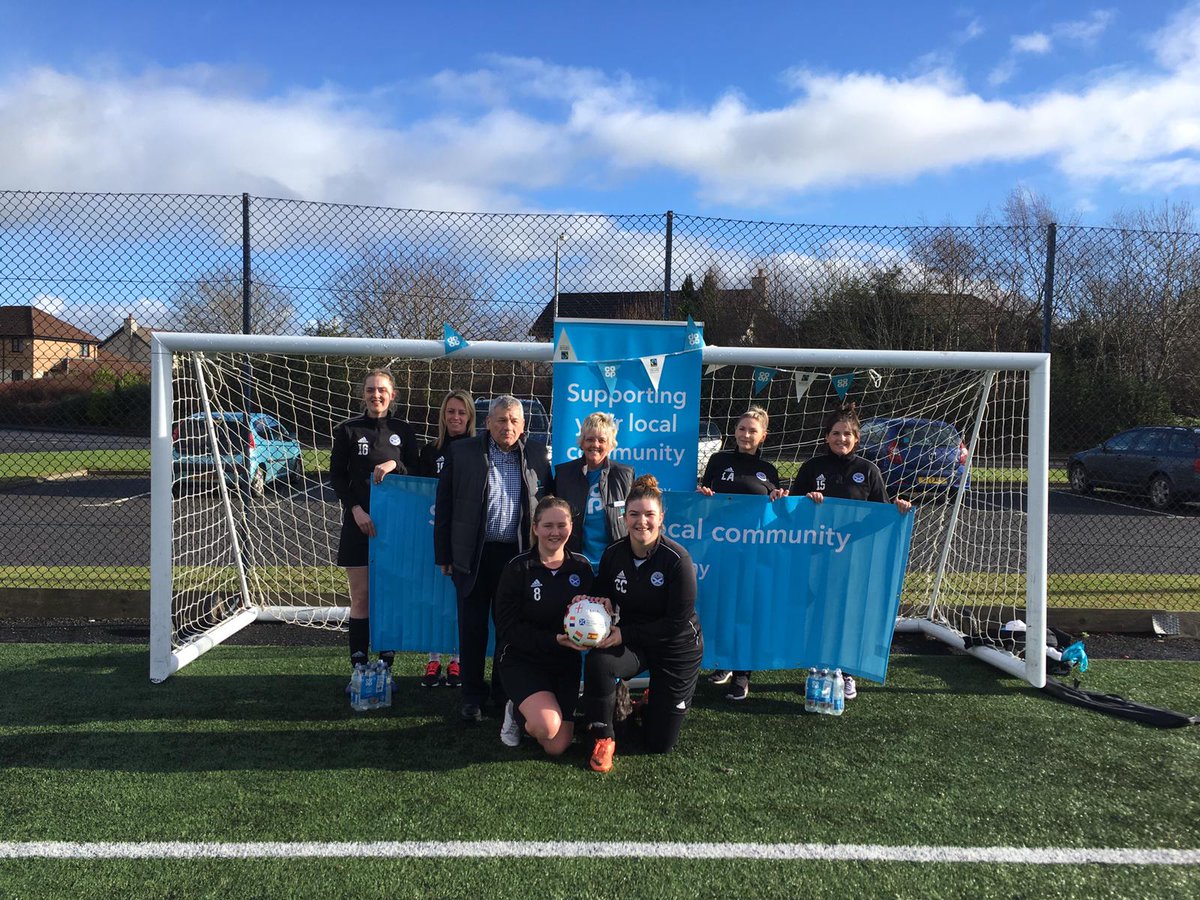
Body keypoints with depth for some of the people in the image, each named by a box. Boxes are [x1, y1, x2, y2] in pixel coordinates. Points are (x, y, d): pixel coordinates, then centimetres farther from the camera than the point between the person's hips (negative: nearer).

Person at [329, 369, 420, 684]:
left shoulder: (404, 431, 5)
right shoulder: (348, 430, 2)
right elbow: (336, 475, 2)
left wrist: (394, 464, -14)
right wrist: (356, 510, -10)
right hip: (358, 522, -1)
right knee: (361, 596, 0)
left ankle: (386, 666, 13)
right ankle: (358, 667, 6)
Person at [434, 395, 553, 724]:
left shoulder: (537, 454, 5)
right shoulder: (461, 452, 0)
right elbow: (444, 506, 1)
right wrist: (444, 555, -1)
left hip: (520, 555, 1)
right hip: (474, 556, -1)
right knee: (472, 629, 7)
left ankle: (506, 692, 27)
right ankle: (472, 697, 22)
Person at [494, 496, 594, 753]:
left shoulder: (581, 567, 0)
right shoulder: (518, 568, -12)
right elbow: (508, 627, -14)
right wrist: (555, 640, -24)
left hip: (565, 661, 4)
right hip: (521, 659, -4)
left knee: (557, 747, -1)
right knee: (547, 728, -27)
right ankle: (516, 710, 8)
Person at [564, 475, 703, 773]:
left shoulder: (677, 559, -24)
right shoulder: (613, 554, -11)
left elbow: (678, 621, -22)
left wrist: (624, 634, -26)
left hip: (677, 648, -2)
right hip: (631, 641, 3)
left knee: (659, 744, 3)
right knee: (598, 661, -34)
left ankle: (654, 700, 38)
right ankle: (604, 737, -8)